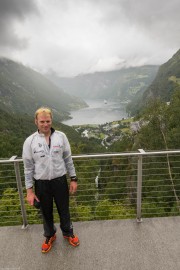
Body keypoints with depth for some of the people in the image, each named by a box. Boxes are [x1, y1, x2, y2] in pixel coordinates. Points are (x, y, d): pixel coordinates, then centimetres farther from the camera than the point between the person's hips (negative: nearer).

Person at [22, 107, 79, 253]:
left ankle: (68, 232, 48)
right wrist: (29, 190, -4)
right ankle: (50, 236, 49)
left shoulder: (61, 136, -8)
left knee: (64, 210, 20)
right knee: (46, 213, 21)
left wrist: (73, 179, 1)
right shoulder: (30, 141, -10)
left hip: (60, 180, 0)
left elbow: (68, 159, 0)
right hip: (41, 183, 0)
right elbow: (28, 167, -4)